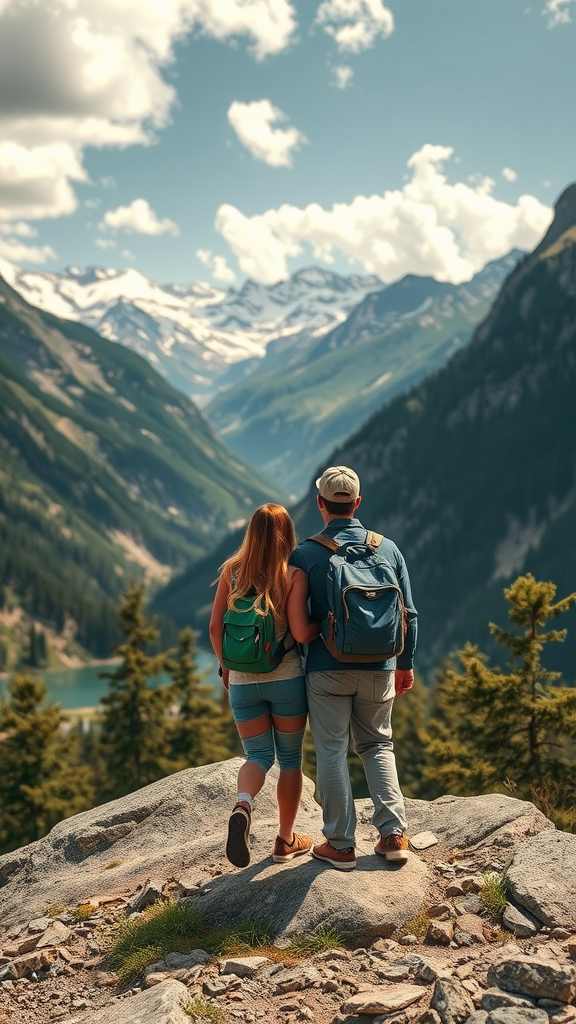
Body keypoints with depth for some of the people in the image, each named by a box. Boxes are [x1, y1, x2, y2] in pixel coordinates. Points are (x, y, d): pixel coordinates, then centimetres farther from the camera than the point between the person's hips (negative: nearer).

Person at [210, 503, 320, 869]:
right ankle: (287, 840, 21)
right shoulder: (294, 574, -10)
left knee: (259, 755, 12)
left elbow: (216, 627, 1)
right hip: (286, 679, -2)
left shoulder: (232, 570, -1)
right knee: (290, 758, 14)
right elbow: (300, 632, -17)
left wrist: (225, 666, 16)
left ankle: (242, 805, -20)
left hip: (242, 681, 2)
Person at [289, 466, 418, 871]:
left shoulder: (304, 554, -7)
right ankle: (394, 834, 9)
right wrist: (406, 663, 17)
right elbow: (408, 614, 5)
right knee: (378, 744, 17)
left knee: (332, 752, 6)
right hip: (379, 668, 3)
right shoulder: (388, 548, 1)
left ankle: (341, 845, 10)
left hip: (327, 669, -3)